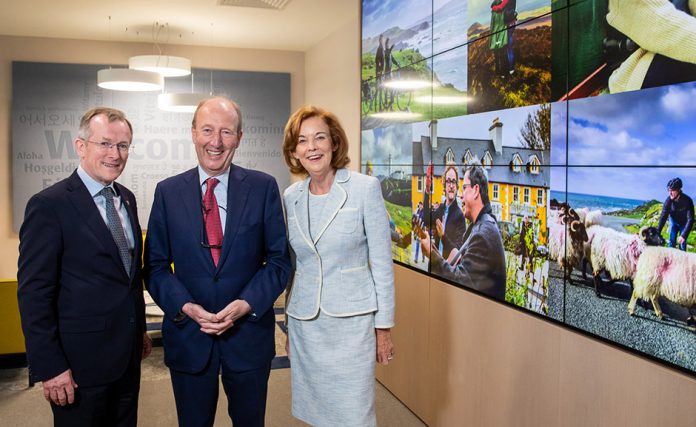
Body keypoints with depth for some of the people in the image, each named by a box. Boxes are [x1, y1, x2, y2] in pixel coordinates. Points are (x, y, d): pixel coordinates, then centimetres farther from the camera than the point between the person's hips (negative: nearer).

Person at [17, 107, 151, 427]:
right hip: (80, 363, -6)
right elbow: (34, 293, -16)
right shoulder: (49, 205, -15)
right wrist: (50, 367, -17)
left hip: (128, 355, 7)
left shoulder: (126, 199, 7)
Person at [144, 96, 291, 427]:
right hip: (188, 335, 1)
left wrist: (246, 304, -15)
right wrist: (186, 307, -14)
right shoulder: (168, 192, -1)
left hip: (249, 331, 0)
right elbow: (156, 265, 1)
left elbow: (279, 260, -3)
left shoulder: (263, 187, -4)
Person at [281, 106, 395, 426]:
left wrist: (384, 326, -6)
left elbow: (382, 262, -6)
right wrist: (290, 326, 15)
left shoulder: (365, 188, -8)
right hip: (304, 321, 4)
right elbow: (293, 264, 12)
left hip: (352, 319, -4)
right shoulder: (291, 196, 4)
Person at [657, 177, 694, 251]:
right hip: (674, 221, 2)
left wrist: (684, 235, -41)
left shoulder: (687, 201, -32)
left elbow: (690, 219, -33)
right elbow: (663, 216, -24)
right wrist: (657, 232, -32)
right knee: (672, 241, -3)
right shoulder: (669, 200, -25)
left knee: (682, 242, -7)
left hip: (684, 223, -2)